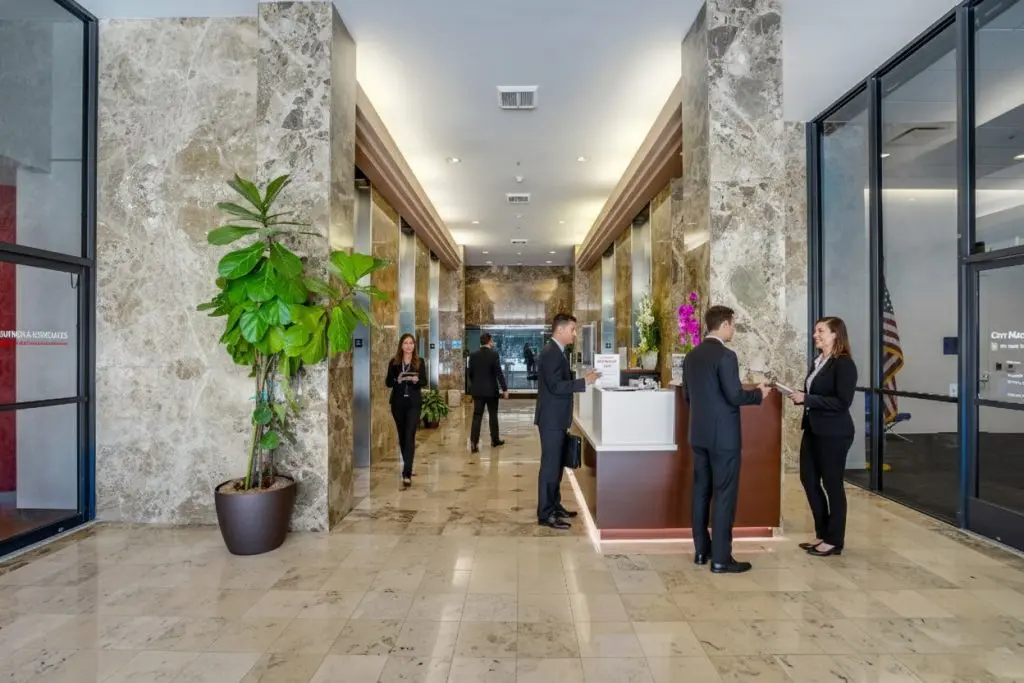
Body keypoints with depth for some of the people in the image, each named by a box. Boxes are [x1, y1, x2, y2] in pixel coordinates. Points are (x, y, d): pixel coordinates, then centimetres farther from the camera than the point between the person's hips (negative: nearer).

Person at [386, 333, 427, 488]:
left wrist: (416, 380, -19)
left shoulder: (419, 362, 1)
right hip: (398, 403, 2)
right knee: (402, 436, 13)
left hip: (414, 403, -2)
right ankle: (407, 466, 33)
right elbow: (388, 382, 2)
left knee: (410, 436, -9)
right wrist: (397, 380, -18)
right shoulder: (394, 362, 2)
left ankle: (407, 473, -11)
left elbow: (424, 382, 2)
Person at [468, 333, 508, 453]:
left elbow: (470, 373, 7)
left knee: (477, 416, 2)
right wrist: (505, 389, -7)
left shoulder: (473, 355, 1)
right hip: (491, 390, -3)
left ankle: (474, 442, -8)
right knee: (493, 415, 12)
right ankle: (495, 440, 23)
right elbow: (499, 373, -12)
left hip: (477, 390, 3)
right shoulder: (494, 354, -11)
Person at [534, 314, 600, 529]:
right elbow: (555, 386, -26)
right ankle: (545, 514, 5)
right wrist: (584, 381, -26)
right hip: (551, 418, -11)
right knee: (550, 465, -4)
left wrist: (581, 380, 11)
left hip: (557, 418, 11)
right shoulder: (550, 352, -18)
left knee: (556, 464, 17)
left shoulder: (557, 351, 14)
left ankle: (554, 506, 29)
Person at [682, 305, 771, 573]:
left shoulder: (691, 355, 8)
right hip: (723, 435, -7)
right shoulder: (725, 355, -15)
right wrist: (758, 393, 0)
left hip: (699, 433, 8)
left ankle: (701, 550, 22)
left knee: (701, 491, 13)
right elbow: (734, 396, -18)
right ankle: (721, 558, 6)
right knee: (724, 495, 0)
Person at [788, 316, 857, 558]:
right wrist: (800, 397, -2)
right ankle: (822, 533, 29)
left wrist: (807, 399, -21)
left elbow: (842, 402, -20)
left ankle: (834, 541, 20)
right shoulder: (818, 362, 11)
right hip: (813, 430, 8)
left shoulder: (844, 363, -13)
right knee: (808, 479, 13)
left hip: (834, 433, -8)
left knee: (832, 484, 4)